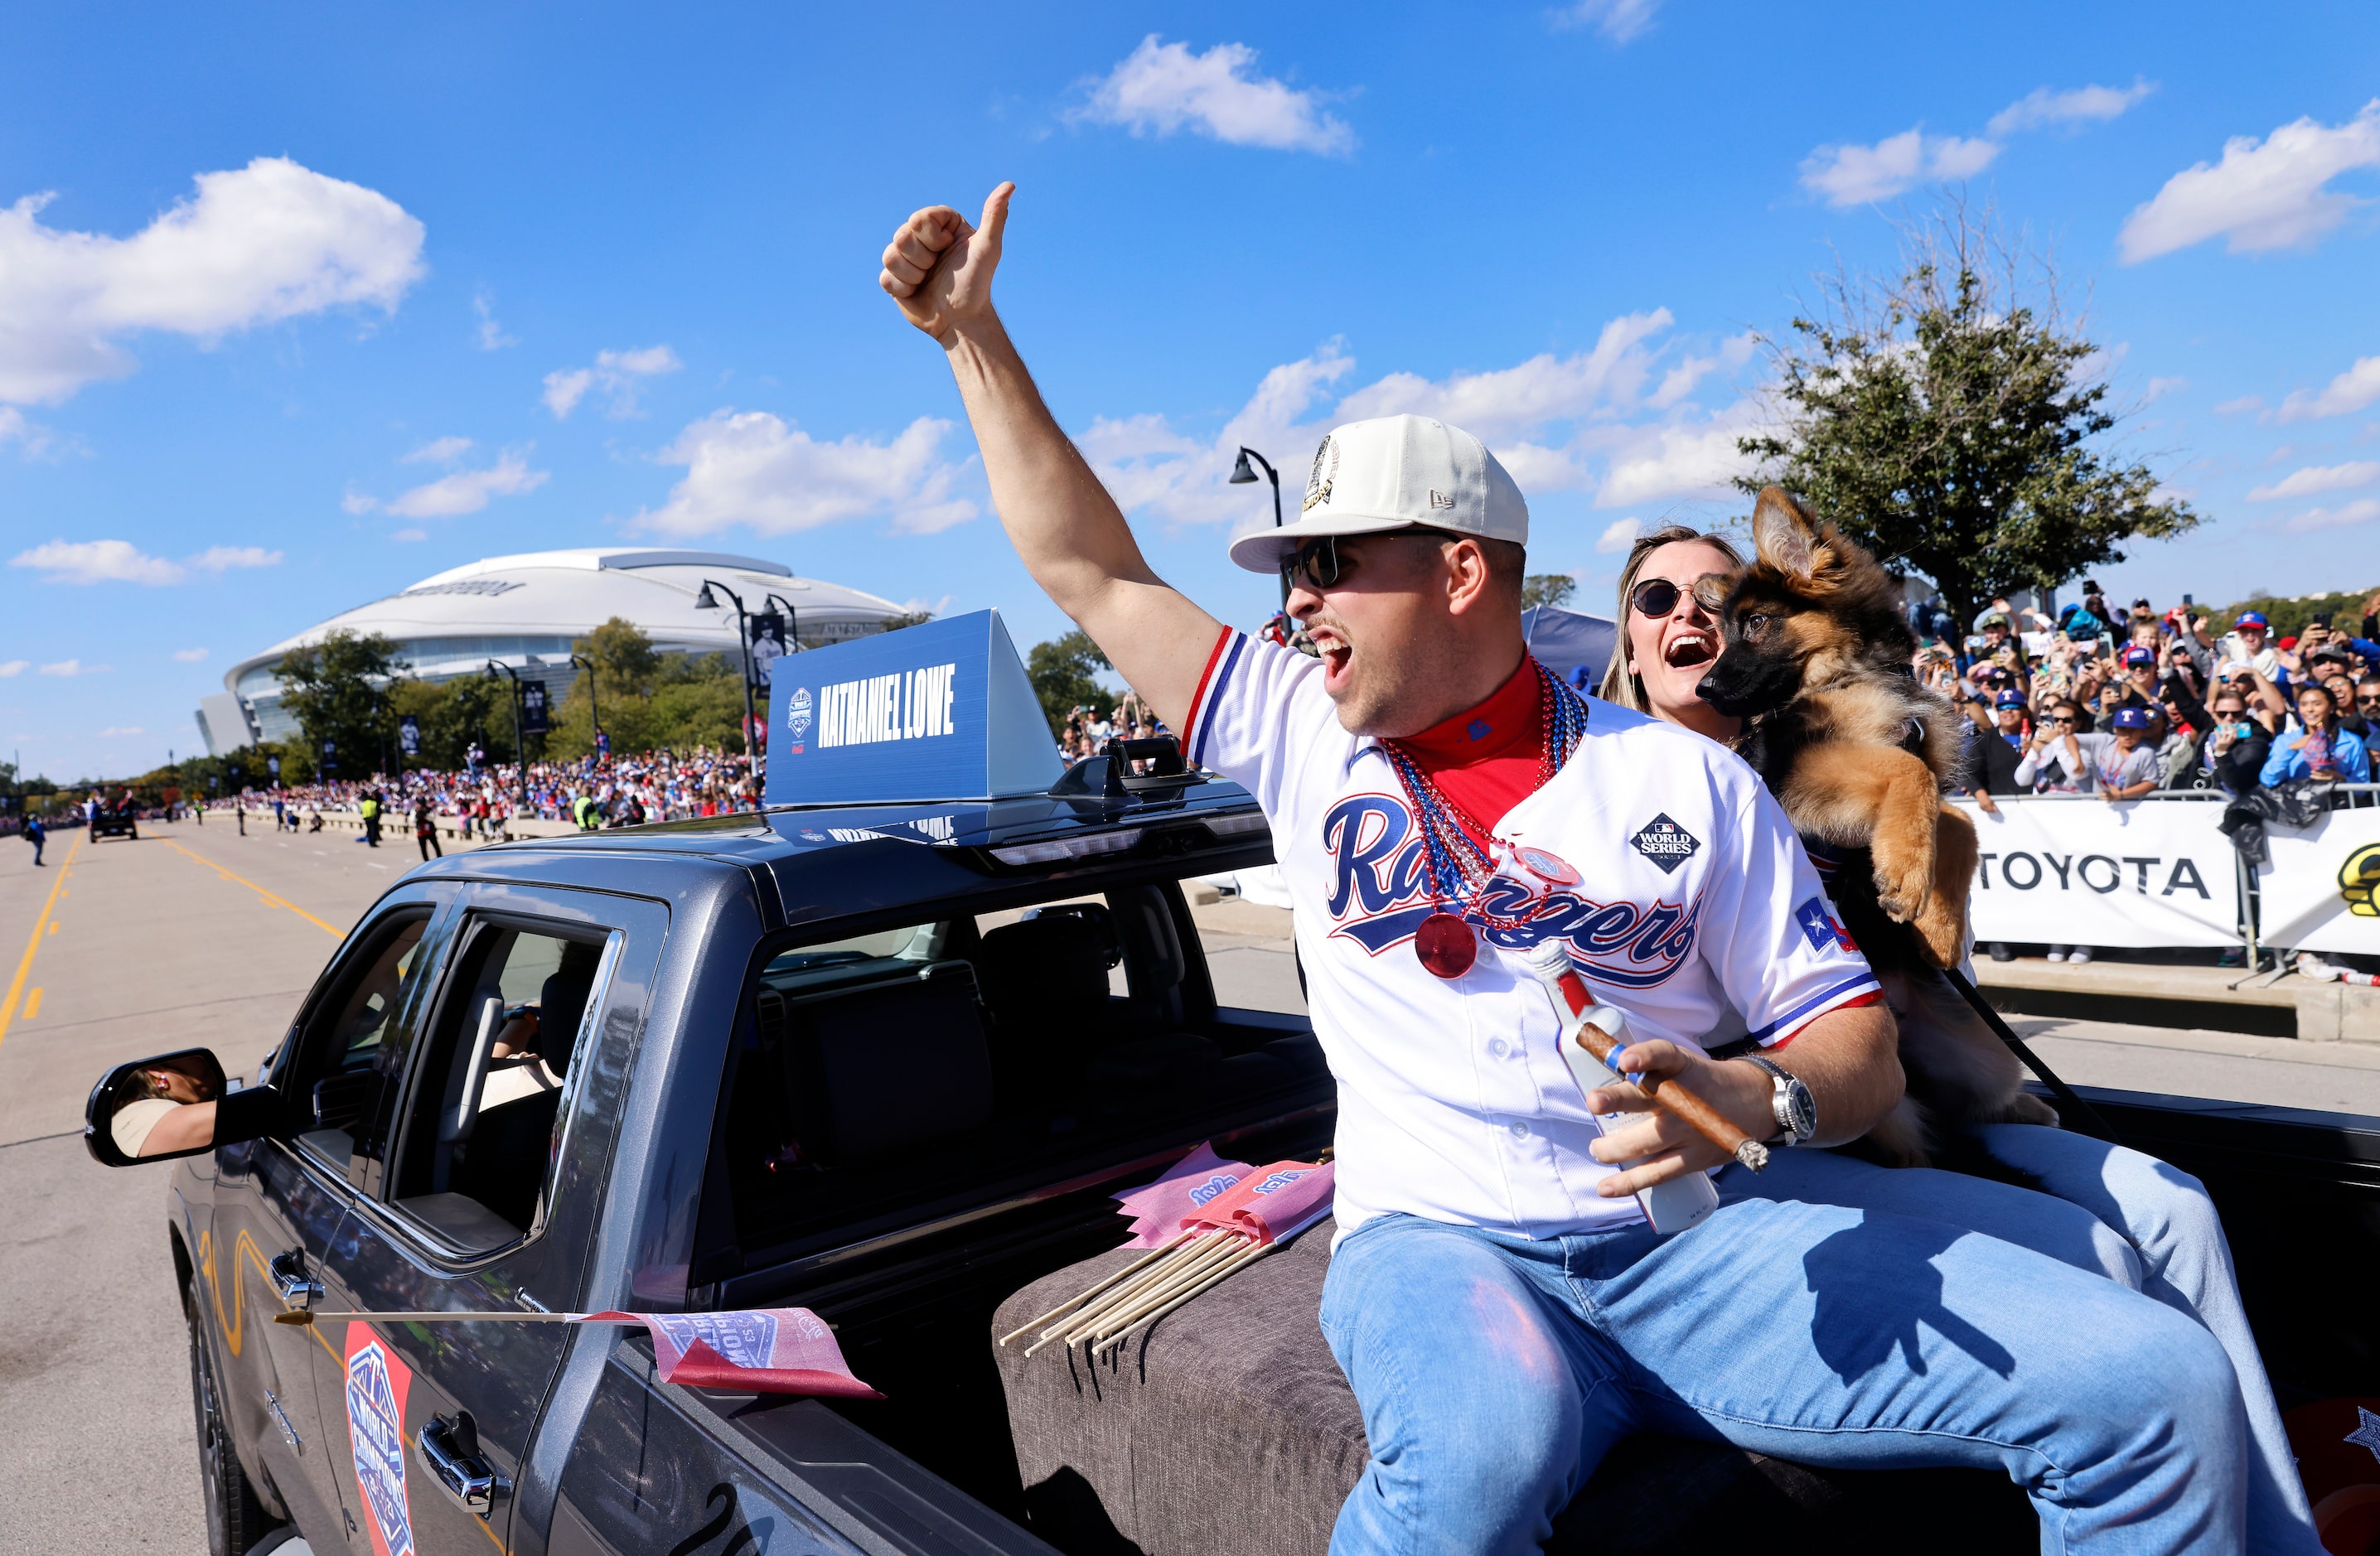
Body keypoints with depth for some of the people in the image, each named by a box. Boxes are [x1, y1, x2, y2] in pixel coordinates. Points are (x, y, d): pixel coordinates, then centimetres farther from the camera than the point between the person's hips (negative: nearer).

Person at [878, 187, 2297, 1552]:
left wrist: (1754, 1103, -19)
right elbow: (1091, 568, 13)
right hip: (1438, 1244, 0)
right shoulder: (1301, 737, 8)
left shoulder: (1685, 779, 4)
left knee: (2162, 1386, -15)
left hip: (1702, 1236, 1)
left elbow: (1857, 1040, 4)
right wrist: (975, 333, 15)